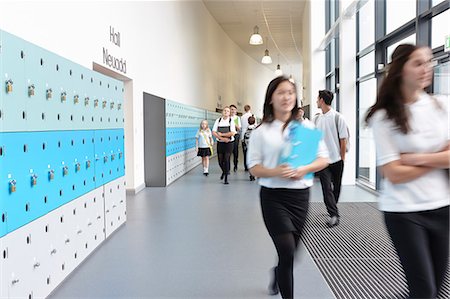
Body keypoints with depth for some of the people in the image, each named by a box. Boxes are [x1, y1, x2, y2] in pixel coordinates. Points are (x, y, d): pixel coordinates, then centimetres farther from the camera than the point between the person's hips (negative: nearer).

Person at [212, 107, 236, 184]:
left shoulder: (231, 121, -4)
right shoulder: (218, 120, 3)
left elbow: (232, 133, -14)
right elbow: (214, 132, -2)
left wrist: (221, 134, -13)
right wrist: (222, 138, -14)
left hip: (229, 143, -2)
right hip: (220, 143, 3)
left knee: (226, 160, -7)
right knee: (220, 160, 7)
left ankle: (226, 178, 2)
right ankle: (224, 172, 38)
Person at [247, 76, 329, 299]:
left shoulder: (307, 126, 2)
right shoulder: (261, 131, -2)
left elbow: (323, 159, 4)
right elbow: (254, 167, -3)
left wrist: (304, 169, -16)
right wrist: (275, 172, -22)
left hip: (300, 195, 3)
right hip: (273, 196, -2)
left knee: (290, 252, 16)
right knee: (287, 251, -8)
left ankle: (278, 275, 50)